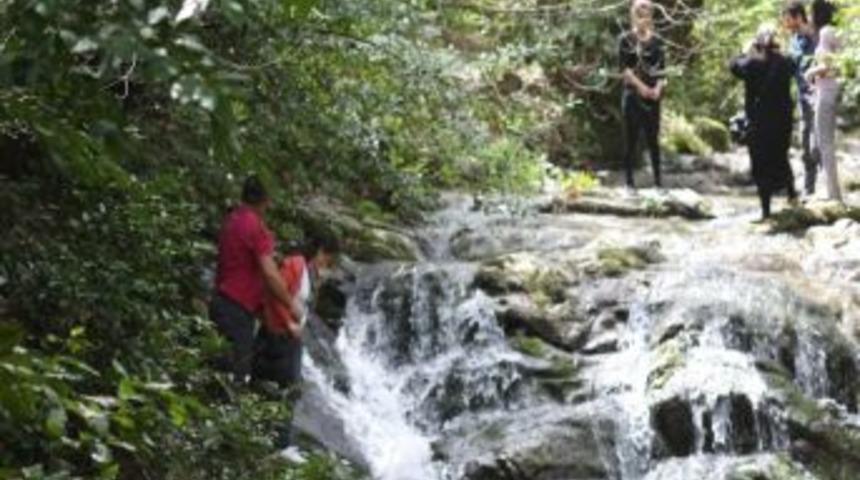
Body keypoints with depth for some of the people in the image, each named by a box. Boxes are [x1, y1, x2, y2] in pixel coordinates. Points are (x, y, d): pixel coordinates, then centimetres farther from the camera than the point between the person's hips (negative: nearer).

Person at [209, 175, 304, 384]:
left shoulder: (233, 219, 9)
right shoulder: (255, 226, -18)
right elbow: (269, 273, -21)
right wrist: (291, 303, -10)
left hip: (223, 302, 9)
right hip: (237, 309, -9)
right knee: (240, 370, -5)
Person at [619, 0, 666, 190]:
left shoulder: (656, 41, 8)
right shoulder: (626, 39, 0)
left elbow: (661, 68, 4)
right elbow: (624, 68, -6)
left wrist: (658, 88, -13)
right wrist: (641, 86, -16)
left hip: (652, 96, 2)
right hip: (633, 94, -2)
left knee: (653, 138, 3)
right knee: (632, 138, -2)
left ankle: (658, 179, 7)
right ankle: (630, 180, 2)